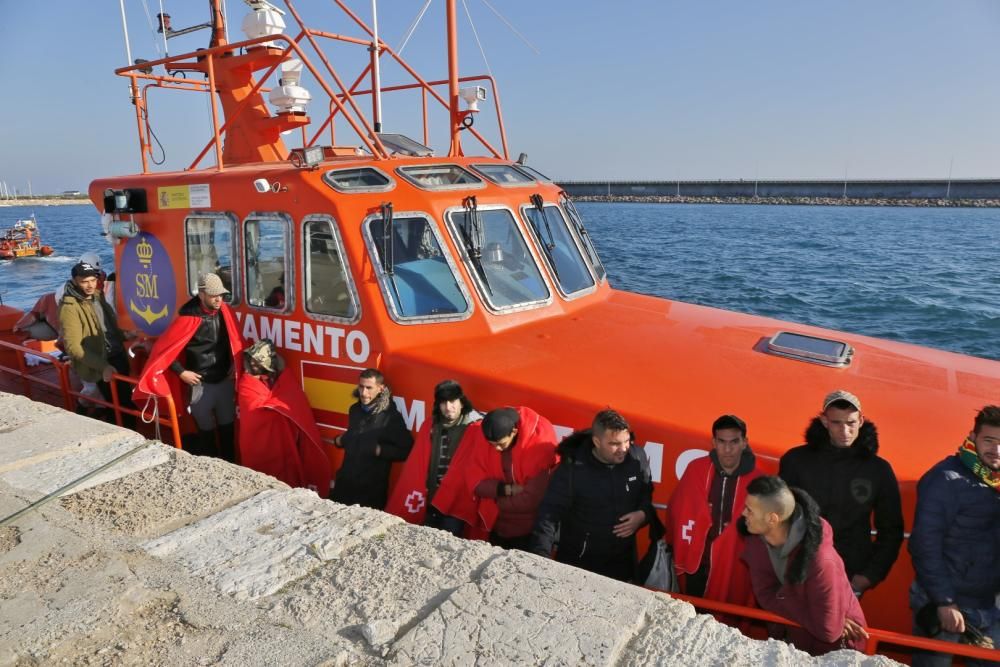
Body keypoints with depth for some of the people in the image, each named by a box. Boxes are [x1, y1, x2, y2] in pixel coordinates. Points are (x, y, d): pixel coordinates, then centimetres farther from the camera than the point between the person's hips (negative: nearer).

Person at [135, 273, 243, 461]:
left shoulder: (225, 311, -4)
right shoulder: (189, 318, -18)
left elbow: (236, 342, 11)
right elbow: (163, 348, -13)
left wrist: (235, 368, 6)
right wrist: (181, 372, -14)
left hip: (225, 381, 4)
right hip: (201, 384, -4)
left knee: (227, 427, 16)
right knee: (206, 431, 10)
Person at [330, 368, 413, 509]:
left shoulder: (391, 416, -15)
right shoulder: (355, 409, 4)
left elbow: (406, 451, -14)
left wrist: (379, 450, -22)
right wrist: (340, 440, 1)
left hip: (372, 487, -6)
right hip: (345, 481, 6)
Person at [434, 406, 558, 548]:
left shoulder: (540, 442, -22)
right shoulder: (480, 435, -12)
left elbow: (533, 499, -21)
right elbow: (475, 481, -9)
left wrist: (496, 498, -9)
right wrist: (507, 489, -22)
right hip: (495, 526, 3)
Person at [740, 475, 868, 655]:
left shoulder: (820, 560, -37)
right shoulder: (755, 543, -17)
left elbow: (828, 631, -31)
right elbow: (766, 597, -12)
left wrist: (783, 595, -22)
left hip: (834, 646, -5)